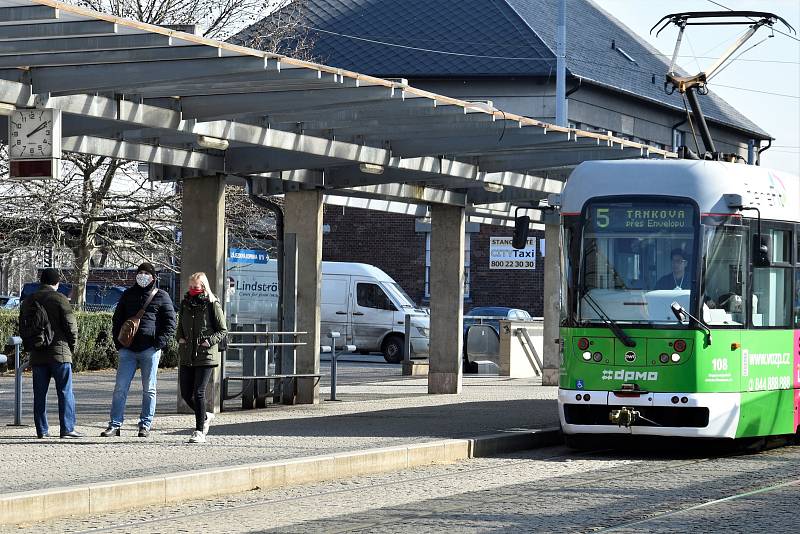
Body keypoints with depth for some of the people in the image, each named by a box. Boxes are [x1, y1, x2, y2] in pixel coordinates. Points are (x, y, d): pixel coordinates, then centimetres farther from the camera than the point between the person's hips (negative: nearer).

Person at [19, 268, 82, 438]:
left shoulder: (28, 301, 10)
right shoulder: (60, 299, -7)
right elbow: (71, 326, -9)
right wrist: (72, 348, 4)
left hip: (37, 355, 5)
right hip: (60, 353, -5)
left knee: (39, 394, 7)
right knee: (65, 392, -1)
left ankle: (42, 430, 6)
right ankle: (67, 428, -5)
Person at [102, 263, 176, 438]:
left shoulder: (161, 297, 5)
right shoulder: (128, 295, 14)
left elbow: (170, 324, 2)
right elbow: (117, 319, 19)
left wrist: (159, 343, -9)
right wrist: (118, 342, 6)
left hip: (150, 350, -2)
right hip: (128, 350, 3)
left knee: (149, 390, 3)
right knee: (120, 388, -3)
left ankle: (145, 425, 9)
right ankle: (115, 425, 0)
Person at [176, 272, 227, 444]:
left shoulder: (213, 305, -5)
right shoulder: (185, 303, 11)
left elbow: (223, 330, -2)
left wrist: (209, 341, -16)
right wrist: (180, 338, 7)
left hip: (206, 355, -6)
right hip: (187, 356, 6)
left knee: (198, 392, -9)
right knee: (186, 394, 6)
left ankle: (199, 432, -2)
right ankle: (205, 416, 32)